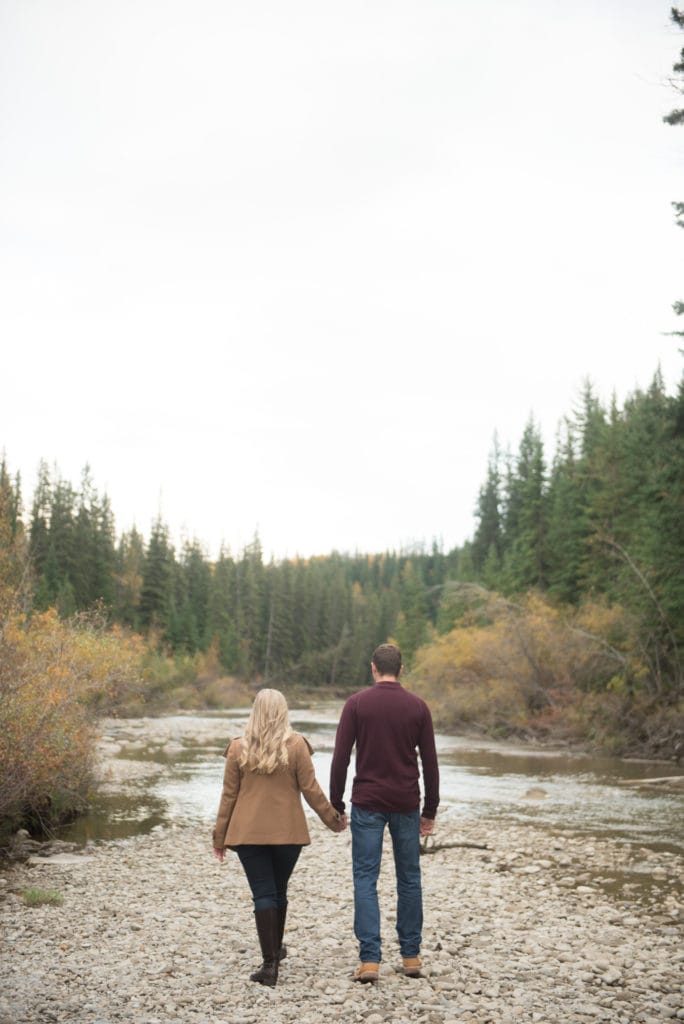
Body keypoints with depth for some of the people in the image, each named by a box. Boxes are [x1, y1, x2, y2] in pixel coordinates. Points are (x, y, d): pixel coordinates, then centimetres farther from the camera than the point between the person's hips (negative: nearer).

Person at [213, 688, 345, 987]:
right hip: (288, 831, 0)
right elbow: (310, 789, -4)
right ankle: (275, 950, 33)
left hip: (248, 832, 0)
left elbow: (229, 795, 1)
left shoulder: (238, 748, -3)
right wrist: (332, 819, 10)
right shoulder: (296, 745, -6)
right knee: (279, 891, 18)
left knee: (263, 894, 1)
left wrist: (220, 836, 9)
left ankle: (270, 962, -7)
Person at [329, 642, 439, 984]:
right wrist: (430, 810, 11)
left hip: (367, 804, -2)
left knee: (365, 879, 2)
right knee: (409, 879, 13)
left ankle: (370, 959, -4)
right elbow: (429, 762, 3)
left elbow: (340, 758, -6)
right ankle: (411, 956, 19)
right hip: (406, 804, 2)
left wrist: (335, 805, 3)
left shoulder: (356, 704, -4)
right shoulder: (418, 706, 1)